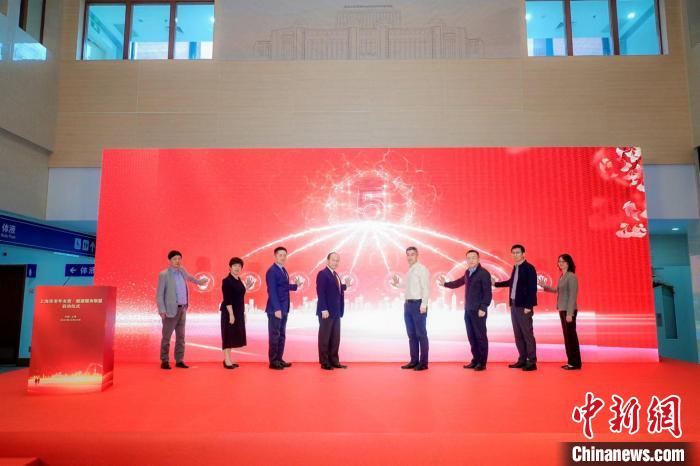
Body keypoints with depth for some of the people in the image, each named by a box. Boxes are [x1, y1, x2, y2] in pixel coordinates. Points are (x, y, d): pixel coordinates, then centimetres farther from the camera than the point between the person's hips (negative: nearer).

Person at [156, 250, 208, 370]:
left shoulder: (182, 271, 9)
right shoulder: (164, 275, -8)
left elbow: (188, 276, 33)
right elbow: (159, 294, -9)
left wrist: (198, 281, 48)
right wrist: (162, 310, -16)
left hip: (182, 309, 6)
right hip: (171, 310, -6)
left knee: (180, 336, 9)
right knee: (166, 337, 0)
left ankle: (179, 360, 16)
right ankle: (164, 361, 10)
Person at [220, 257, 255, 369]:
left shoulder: (238, 280, 12)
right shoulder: (227, 281, -14)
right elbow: (227, 299, -19)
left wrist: (247, 287, 11)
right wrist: (231, 314, -22)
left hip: (238, 312, 9)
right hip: (229, 312, -8)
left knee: (234, 335, 13)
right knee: (228, 335, -2)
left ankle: (228, 359, 21)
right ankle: (227, 361, 6)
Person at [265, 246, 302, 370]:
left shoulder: (283, 270, 14)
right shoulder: (272, 271, -13)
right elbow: (272, 291, -18)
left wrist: (295, 285, 7)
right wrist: (277, 309, -21)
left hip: (283, 309, 9)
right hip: (275, 309, -9)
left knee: (282, 335, 14)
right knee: (274, 336, -1)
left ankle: (279, 359, 22)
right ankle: (273, 361, 7)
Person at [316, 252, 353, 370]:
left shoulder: (335, 275, 16)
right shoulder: (322, 274, -11)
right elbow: (321, 293, -18)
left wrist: (345, 285, 4)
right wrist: (324, 310, -22)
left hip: (336, 312, 9)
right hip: (326, 312, -9)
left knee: (335, 338, 11)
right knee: (324, 337, 2)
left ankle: (334, 361, 19)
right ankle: (324, 363, 9)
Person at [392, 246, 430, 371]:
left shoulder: (421, 269, -9)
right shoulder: (409, 270, 15)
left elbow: (425, 288, -15)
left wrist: (423, 305, -20)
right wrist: (397, 284, 10)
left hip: (418, 304, -8)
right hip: (408, 304, 8)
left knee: (421, 334, -2)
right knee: (411, 334, 12)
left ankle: (423, 362, 5)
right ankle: (414, 361, 20)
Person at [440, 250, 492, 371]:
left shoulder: (484, 273, -9)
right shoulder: (467, 273, 12)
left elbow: (487, 293, -13)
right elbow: (458, 282, 30)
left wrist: (483, 308, -18)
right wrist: (445, 284, 29)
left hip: (478, 311, -7)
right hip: (468, 310, 7)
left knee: (481, 337, 0)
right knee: (471, 337, 11)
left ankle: (482, 363, 8)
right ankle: (475, 360, 21)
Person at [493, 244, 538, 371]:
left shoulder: (529, 268, -10)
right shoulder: (515, 267, 13)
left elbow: (532, 289, -15)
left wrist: (528, 306, -19)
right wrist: (495, 283, 32)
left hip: (524, 306, -8)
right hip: (514, 305, 8)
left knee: (527, 334, -3)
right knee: (518, 334, 11)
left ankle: (532, 362, 4)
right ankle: (522, 360, 18)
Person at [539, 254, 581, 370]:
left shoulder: (571, 276, -13)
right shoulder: (562, 277, 11)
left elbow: (573, 296, -17)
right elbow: (557, 290, 23)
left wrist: (569, 313, -19)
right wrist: (545, 286, 13)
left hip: (569, 311, -8)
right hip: (562, 310, 8)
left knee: (571, 335, -2)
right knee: (567, 336, 12)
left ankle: (575, 363, 6)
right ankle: (571, 361, 20)